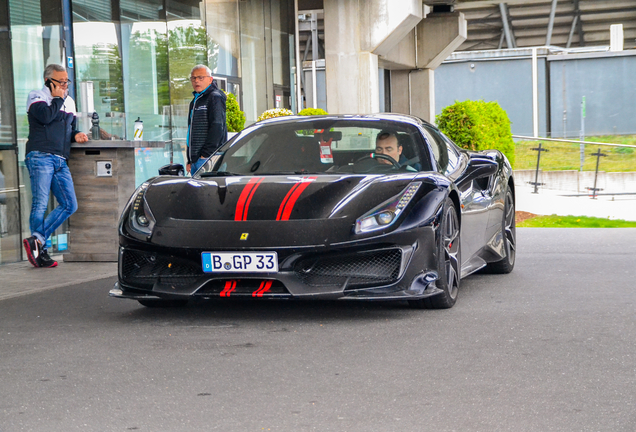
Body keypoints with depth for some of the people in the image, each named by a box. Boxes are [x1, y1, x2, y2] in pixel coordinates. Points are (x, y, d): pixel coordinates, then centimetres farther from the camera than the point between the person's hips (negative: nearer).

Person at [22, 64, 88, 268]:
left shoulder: (69, 102, 24)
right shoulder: (36, 97, 4)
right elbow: (45, 117, -16)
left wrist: (76, 134, 9)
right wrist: (57, 98, -1)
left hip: (61, 162, 7)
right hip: (41, 157, -7)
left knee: (70, 205, -3)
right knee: (40, 204, -12)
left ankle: (37, 240, -6)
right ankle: (40, 250, -10)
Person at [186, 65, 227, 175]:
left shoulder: (215, 97, -6)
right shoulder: (195, 101, 22)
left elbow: (217, 128, -16)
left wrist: (206, 153, -20)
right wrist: (190, 160, 19)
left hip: (209, 159, -9)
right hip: (195, 160, 9)